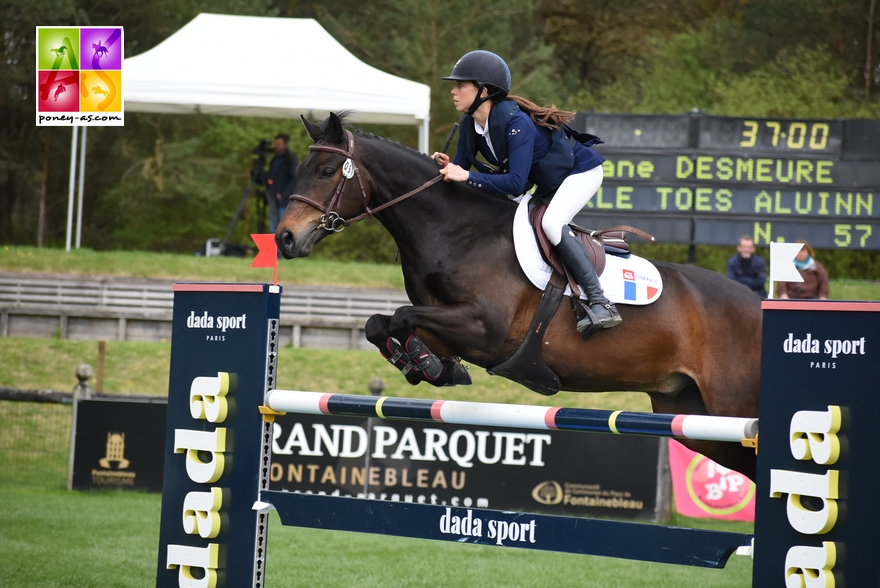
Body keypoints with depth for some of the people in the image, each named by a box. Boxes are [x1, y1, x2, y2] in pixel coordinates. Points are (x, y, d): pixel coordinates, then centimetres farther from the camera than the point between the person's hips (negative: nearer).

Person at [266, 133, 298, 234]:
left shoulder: (291, 159, -5)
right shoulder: (275, 159, 18)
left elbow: (295, 179, -12)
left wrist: (283, 195, -19)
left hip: (284, 201, -8)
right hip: (274, 201, 8)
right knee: (273, 230, 7)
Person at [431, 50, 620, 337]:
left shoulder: (516, 122, -34)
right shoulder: (469, 127, -8)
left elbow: (516, 183, -39)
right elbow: (460, 170, -3)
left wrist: (467, 177, -42)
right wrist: (446, 166, -25)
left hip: (581, 171, -10)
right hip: (546, 185, 10)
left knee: (551, 224, -31)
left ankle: (601, 304, -30)